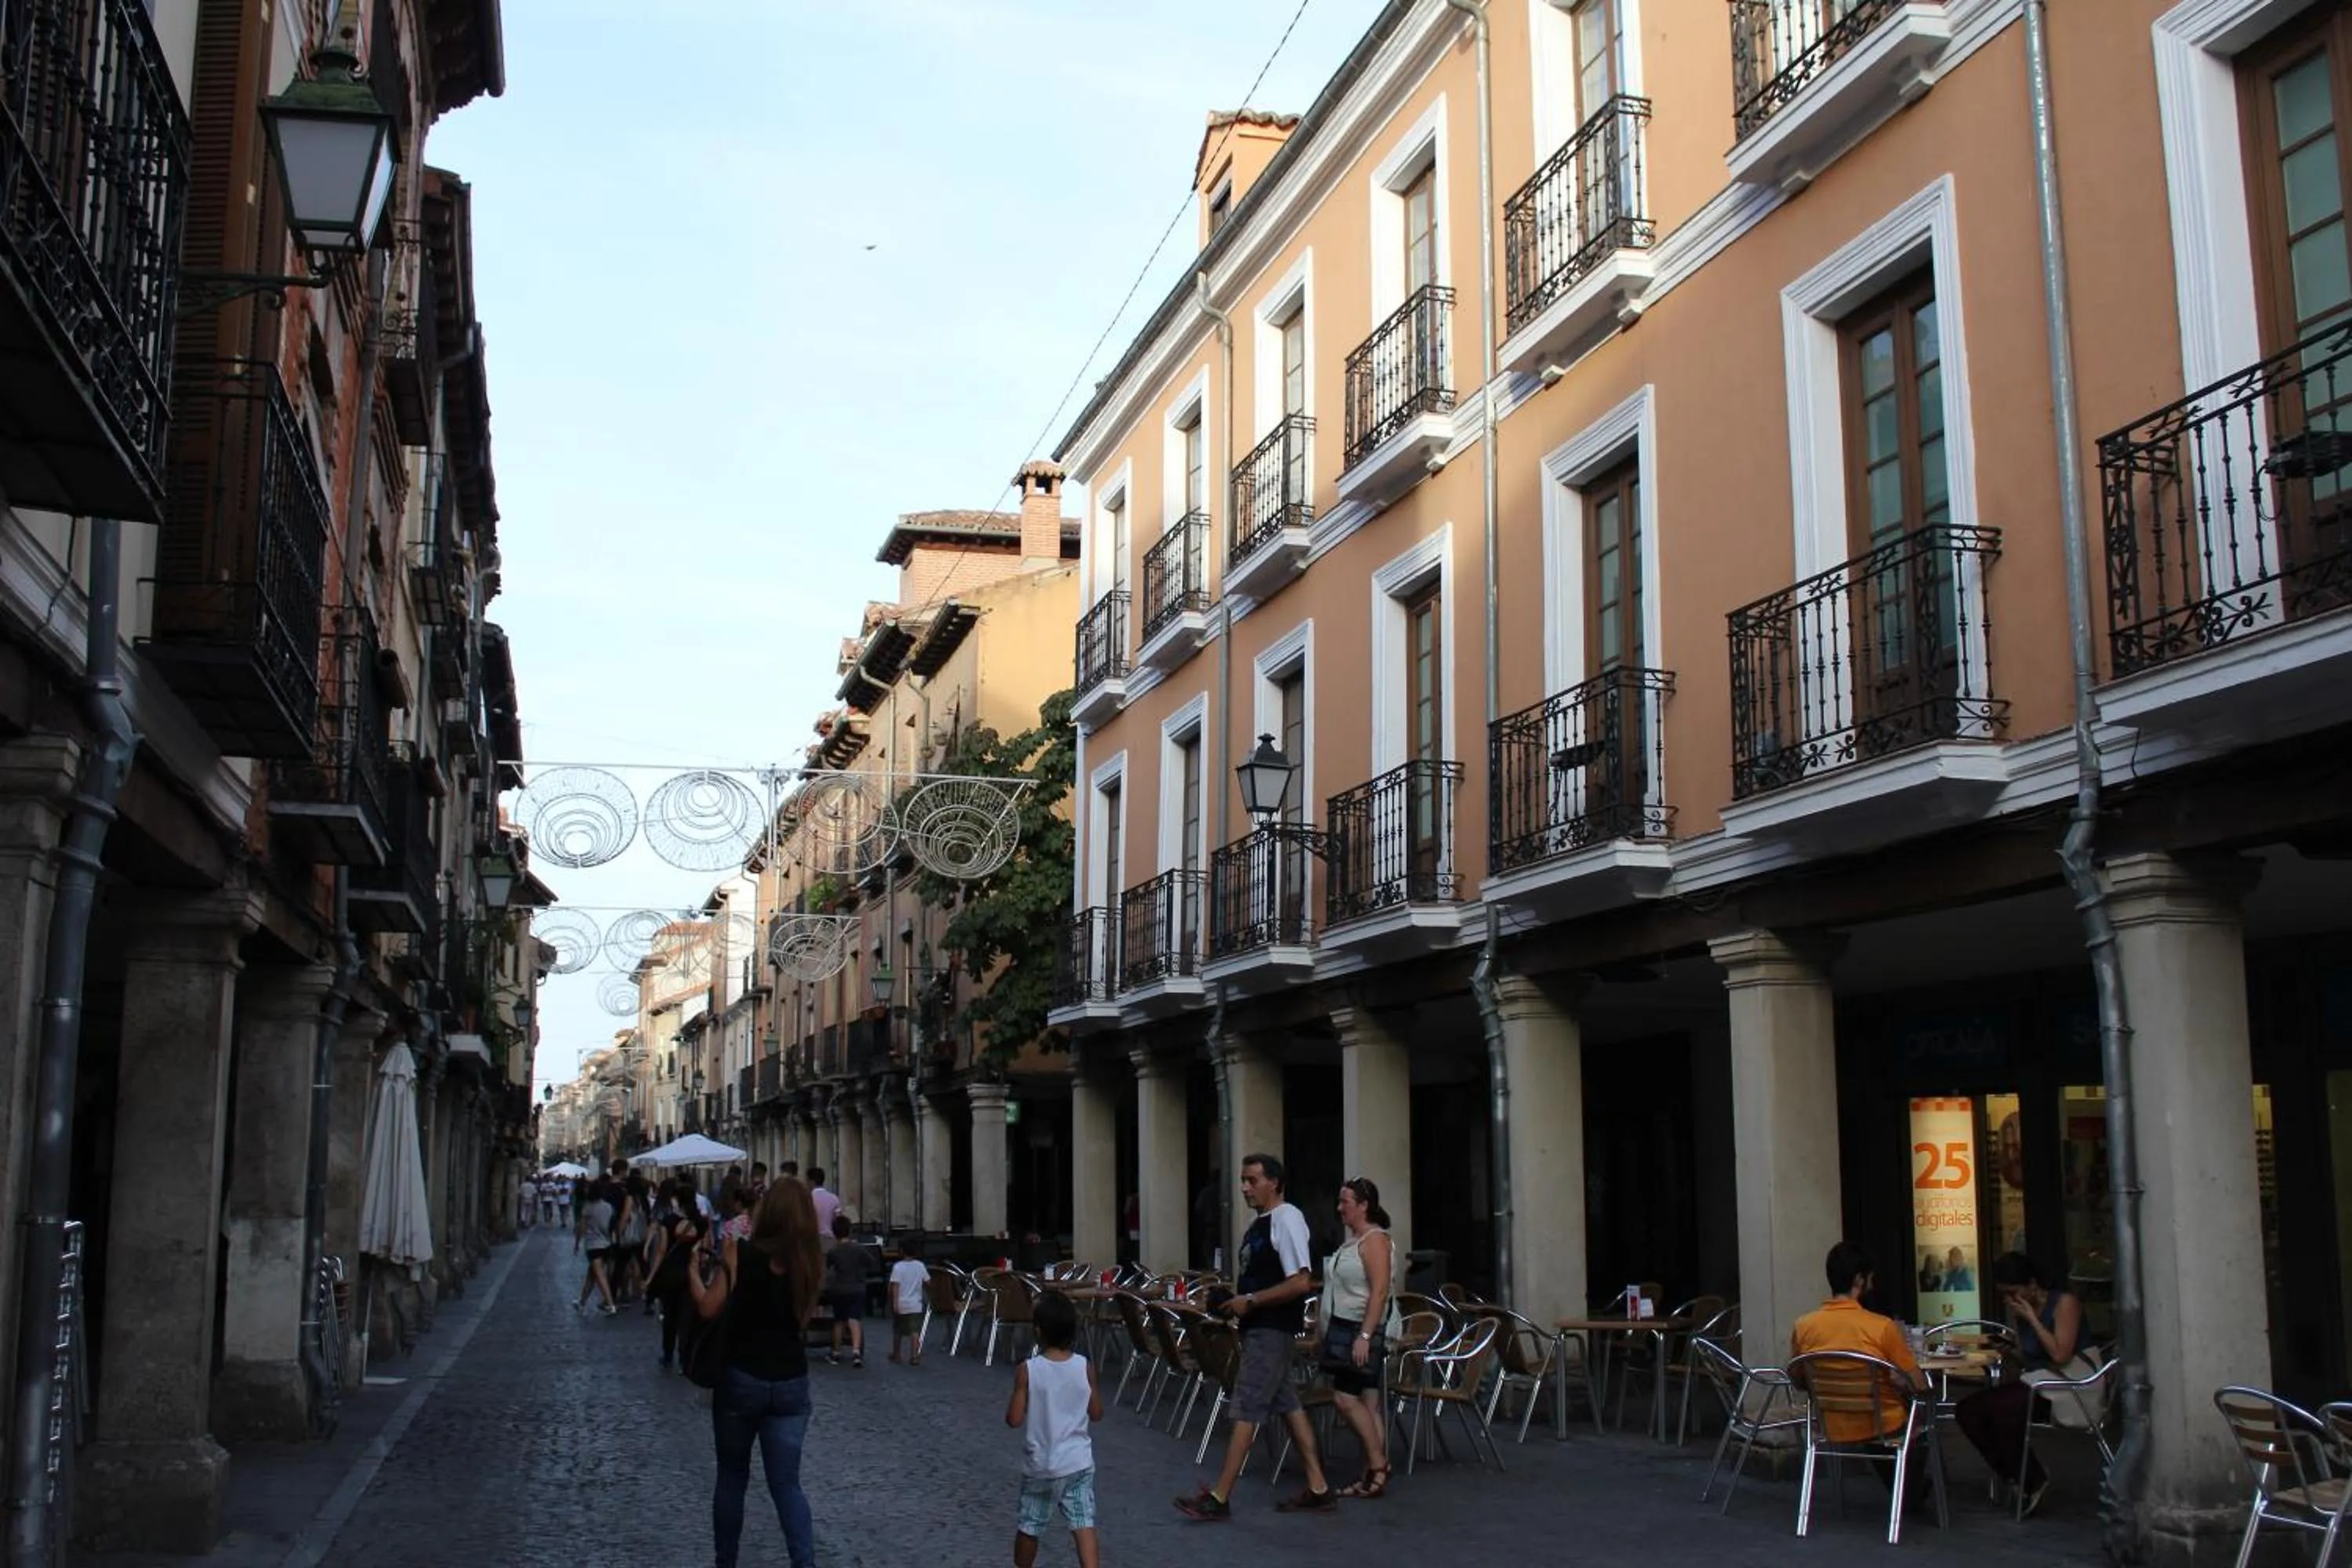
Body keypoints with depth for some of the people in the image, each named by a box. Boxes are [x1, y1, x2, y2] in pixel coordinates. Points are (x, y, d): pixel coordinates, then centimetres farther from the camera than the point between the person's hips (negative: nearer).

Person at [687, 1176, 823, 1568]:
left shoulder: (742, 1253, -12)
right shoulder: (807, 1261, 0)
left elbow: (708, 1308, -13)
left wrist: (693, 1270, 5)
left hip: (741, 1380, -2)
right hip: (791, 1384, 3)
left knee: (732, 1478, 15)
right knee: (786, 1483, 5)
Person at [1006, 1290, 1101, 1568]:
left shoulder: (1027, 1370, -16)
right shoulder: (1086, 1367, -8)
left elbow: (1014, 1419, -13)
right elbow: (1096, 1414, 1)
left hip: (1040, 1465, -1)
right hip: (1079, 1462, 1)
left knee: (1029, 1526, 17)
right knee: (1083, 1525, 1)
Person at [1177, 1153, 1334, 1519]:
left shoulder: (1286, 1220, -17)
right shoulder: (1259, 1222, 12)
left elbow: (1300, 1282, -23)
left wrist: (1250, 1301, -20)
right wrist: (1234, 1298, 9)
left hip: (1272, 1329, -10)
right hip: (1258, 1326, 10)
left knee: (1247, 1408, -6)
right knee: (1287, 1404, 13)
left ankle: (1219, 1498, -1)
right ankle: (1318, 1489, 20)